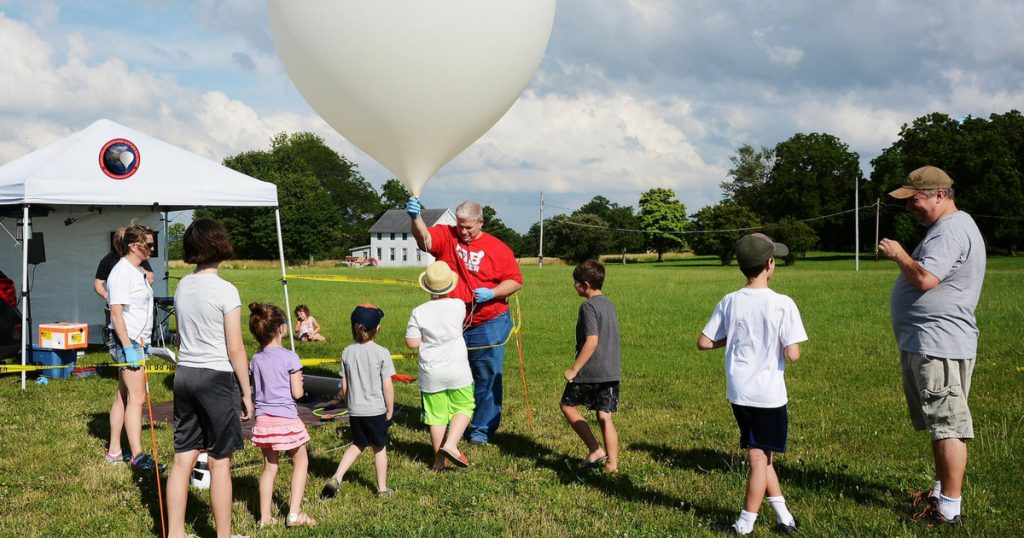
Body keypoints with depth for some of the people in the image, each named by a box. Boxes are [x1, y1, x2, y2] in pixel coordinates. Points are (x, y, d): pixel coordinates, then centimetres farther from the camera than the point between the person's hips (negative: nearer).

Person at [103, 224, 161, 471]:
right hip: (126, 341, -10)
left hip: (136, 340, 10)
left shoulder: (138, 271, 14)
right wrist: (128, 347, -22)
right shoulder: (122, 273, -16)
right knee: (137, 398, -10)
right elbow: (116, 313, -20)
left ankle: (114, 451, 20)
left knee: (124, 396, 13)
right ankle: (137, 455, -8)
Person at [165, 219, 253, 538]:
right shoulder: (225, 290, -12)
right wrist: (247, 392, -4)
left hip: (184, 375, 6)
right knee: (220, 463, 3)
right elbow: (235, 350, -11)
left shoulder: (182, 287, 8)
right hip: (216, 378, -6)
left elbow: (182, 335, 15)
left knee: (183, 459, 10)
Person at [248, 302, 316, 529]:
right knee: (300, 462, 11)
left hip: (263, 419, 5)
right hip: (286, 419, -5)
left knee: (269, 467, 14)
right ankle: (295, 513, 8)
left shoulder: (256, 360, 3)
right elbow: (297, 393, -10)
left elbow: (256, 392, 8)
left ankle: (265, 517, 16)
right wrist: (299, 381, 9)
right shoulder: (290, 357, -12)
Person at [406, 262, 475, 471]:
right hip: (457, 370, -1)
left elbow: (412, 343, -7)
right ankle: (451, 444, -4)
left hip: (431, 373, 1)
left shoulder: (418, 312, -10)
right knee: (463, 407, 14)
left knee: (437, 415, 8)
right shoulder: (459, 306, -8)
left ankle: (439, 460, 14)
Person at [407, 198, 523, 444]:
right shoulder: (446, 236, 0)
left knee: (487, 379, 4)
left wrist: (491, 293, -18)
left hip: (488, 325, -2)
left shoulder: (497, 248, -4)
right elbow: (424, 238, -21)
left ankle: (482, 429, 18)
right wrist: (415, 218, -41)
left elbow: (515, 281, -2)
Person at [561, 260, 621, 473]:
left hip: (590, 372, -7)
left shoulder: (589, 306, -14)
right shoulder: (609, 304, 13)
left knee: (568, 405, 10)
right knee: (605, 416, 9)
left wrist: (574, 369, -17)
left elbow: (592, 340, -21)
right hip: (612, 370, 8)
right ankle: (612, 463, 6)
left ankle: (595, 450, 3)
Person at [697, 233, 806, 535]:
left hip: (739, 393, 4)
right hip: (769, 394, -4)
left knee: (759, 455, 18)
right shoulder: (782, 304, -14)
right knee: (760, 458, 7)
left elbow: (703, 343, 2)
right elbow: (792, 355, -16)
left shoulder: (729, 303, -2)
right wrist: (777, 341, 4)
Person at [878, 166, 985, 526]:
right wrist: (903, 259, 11)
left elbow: (925, 279, -25)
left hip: (939, 344, -12)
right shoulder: (946, 228, 20)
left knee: (947, 425, -8)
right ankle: (941, 492, 31)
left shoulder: (952, 229, -16)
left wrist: (899, 254, -11)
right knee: (940, 424, 19)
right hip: (924, 344, 12)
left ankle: (949, 509, -5)